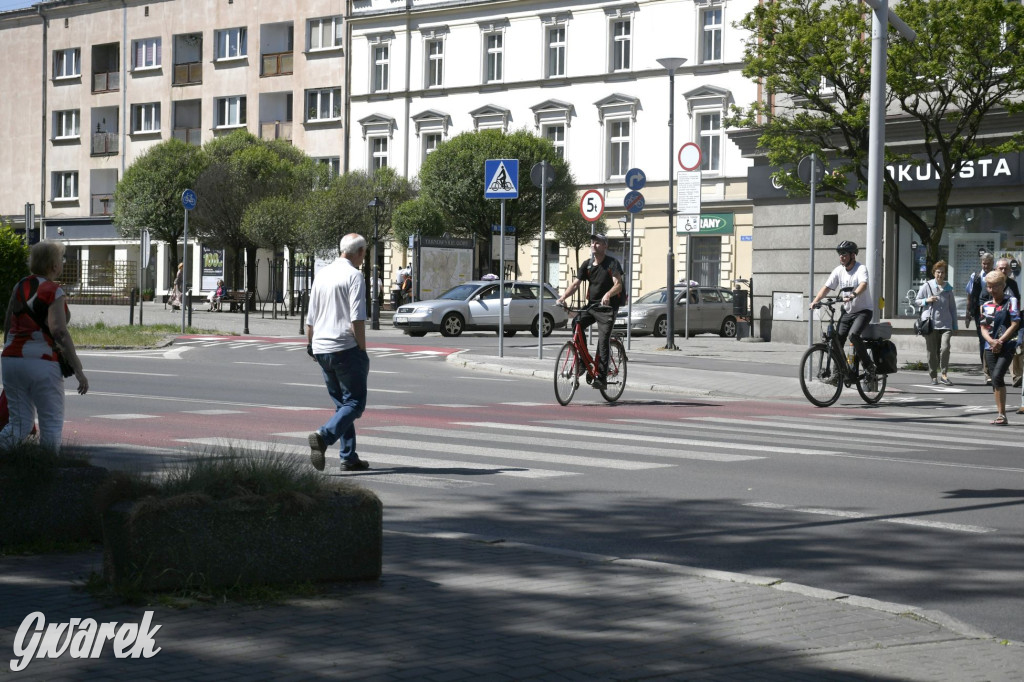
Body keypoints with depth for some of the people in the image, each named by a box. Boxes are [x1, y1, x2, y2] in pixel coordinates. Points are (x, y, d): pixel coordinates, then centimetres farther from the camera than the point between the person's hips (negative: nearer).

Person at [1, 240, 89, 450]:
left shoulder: (19, 287, 11)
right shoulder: (53, 292, -8)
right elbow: (59, 332, -17)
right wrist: (79, 370, -15)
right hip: (42, 362, -6)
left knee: (20, 425, 11)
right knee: (52, 425, 6)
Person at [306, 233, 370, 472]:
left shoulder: (321, 275, 14)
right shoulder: (354, 276, -8)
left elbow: (310, 318, 18)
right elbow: (357, 320, -15)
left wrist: (310, 344, 30)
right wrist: (363, 351, -10)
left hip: (321, 349, 8)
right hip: (345, 348, -7)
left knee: (342, 403, 14)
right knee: (355, 402, -3)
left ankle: (349, 457, 11)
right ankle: (324, 435, -25)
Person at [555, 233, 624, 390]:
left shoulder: (612, 263, -7)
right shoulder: (587, 264, 8)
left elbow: (618, 285, -18)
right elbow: (575, 284, 2)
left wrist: (608, 294, -39)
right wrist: (563, 297, -16)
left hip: (607, 308, -5)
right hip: (591, 306, 5)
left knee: (603, 343, -11)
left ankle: (600, 377, -10)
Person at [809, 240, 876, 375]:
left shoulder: (861, 268, -14)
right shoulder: (838, 270, 2)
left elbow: (863, 285, -33)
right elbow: (827, 287, -2)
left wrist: (853, 295, -52)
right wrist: (815, 301, -18)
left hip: (863, 310, -6)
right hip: (847, 311, 6)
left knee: (853, 334, -28)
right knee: (837, 340, -4)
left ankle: (868, 365, -13)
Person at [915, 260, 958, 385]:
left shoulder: (948, 288, 9)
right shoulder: (927, 286, 3)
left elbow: (952, 307, 14)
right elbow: (918, 300, 9)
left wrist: (954, 326, 13)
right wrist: (927, 300, -12)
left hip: (945, 324, 1)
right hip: (931, 323, -1)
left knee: (945, 348, -17)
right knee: (932, 351, 4)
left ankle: (944, 374, -6)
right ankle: (933, 376, 18)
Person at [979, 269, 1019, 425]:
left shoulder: (1011, 302, -3)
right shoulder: (986, 305, 11)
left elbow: (1014, 324, -8)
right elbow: (983, 328, 9)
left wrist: (1000, 341, -13)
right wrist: (992, 341, -10)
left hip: (1007, 346, -6)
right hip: (990, 347, 6)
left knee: (997, 376, -18)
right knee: (995, 380, 7)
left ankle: (1002, 414, -14)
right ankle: (1000, 414, 14)